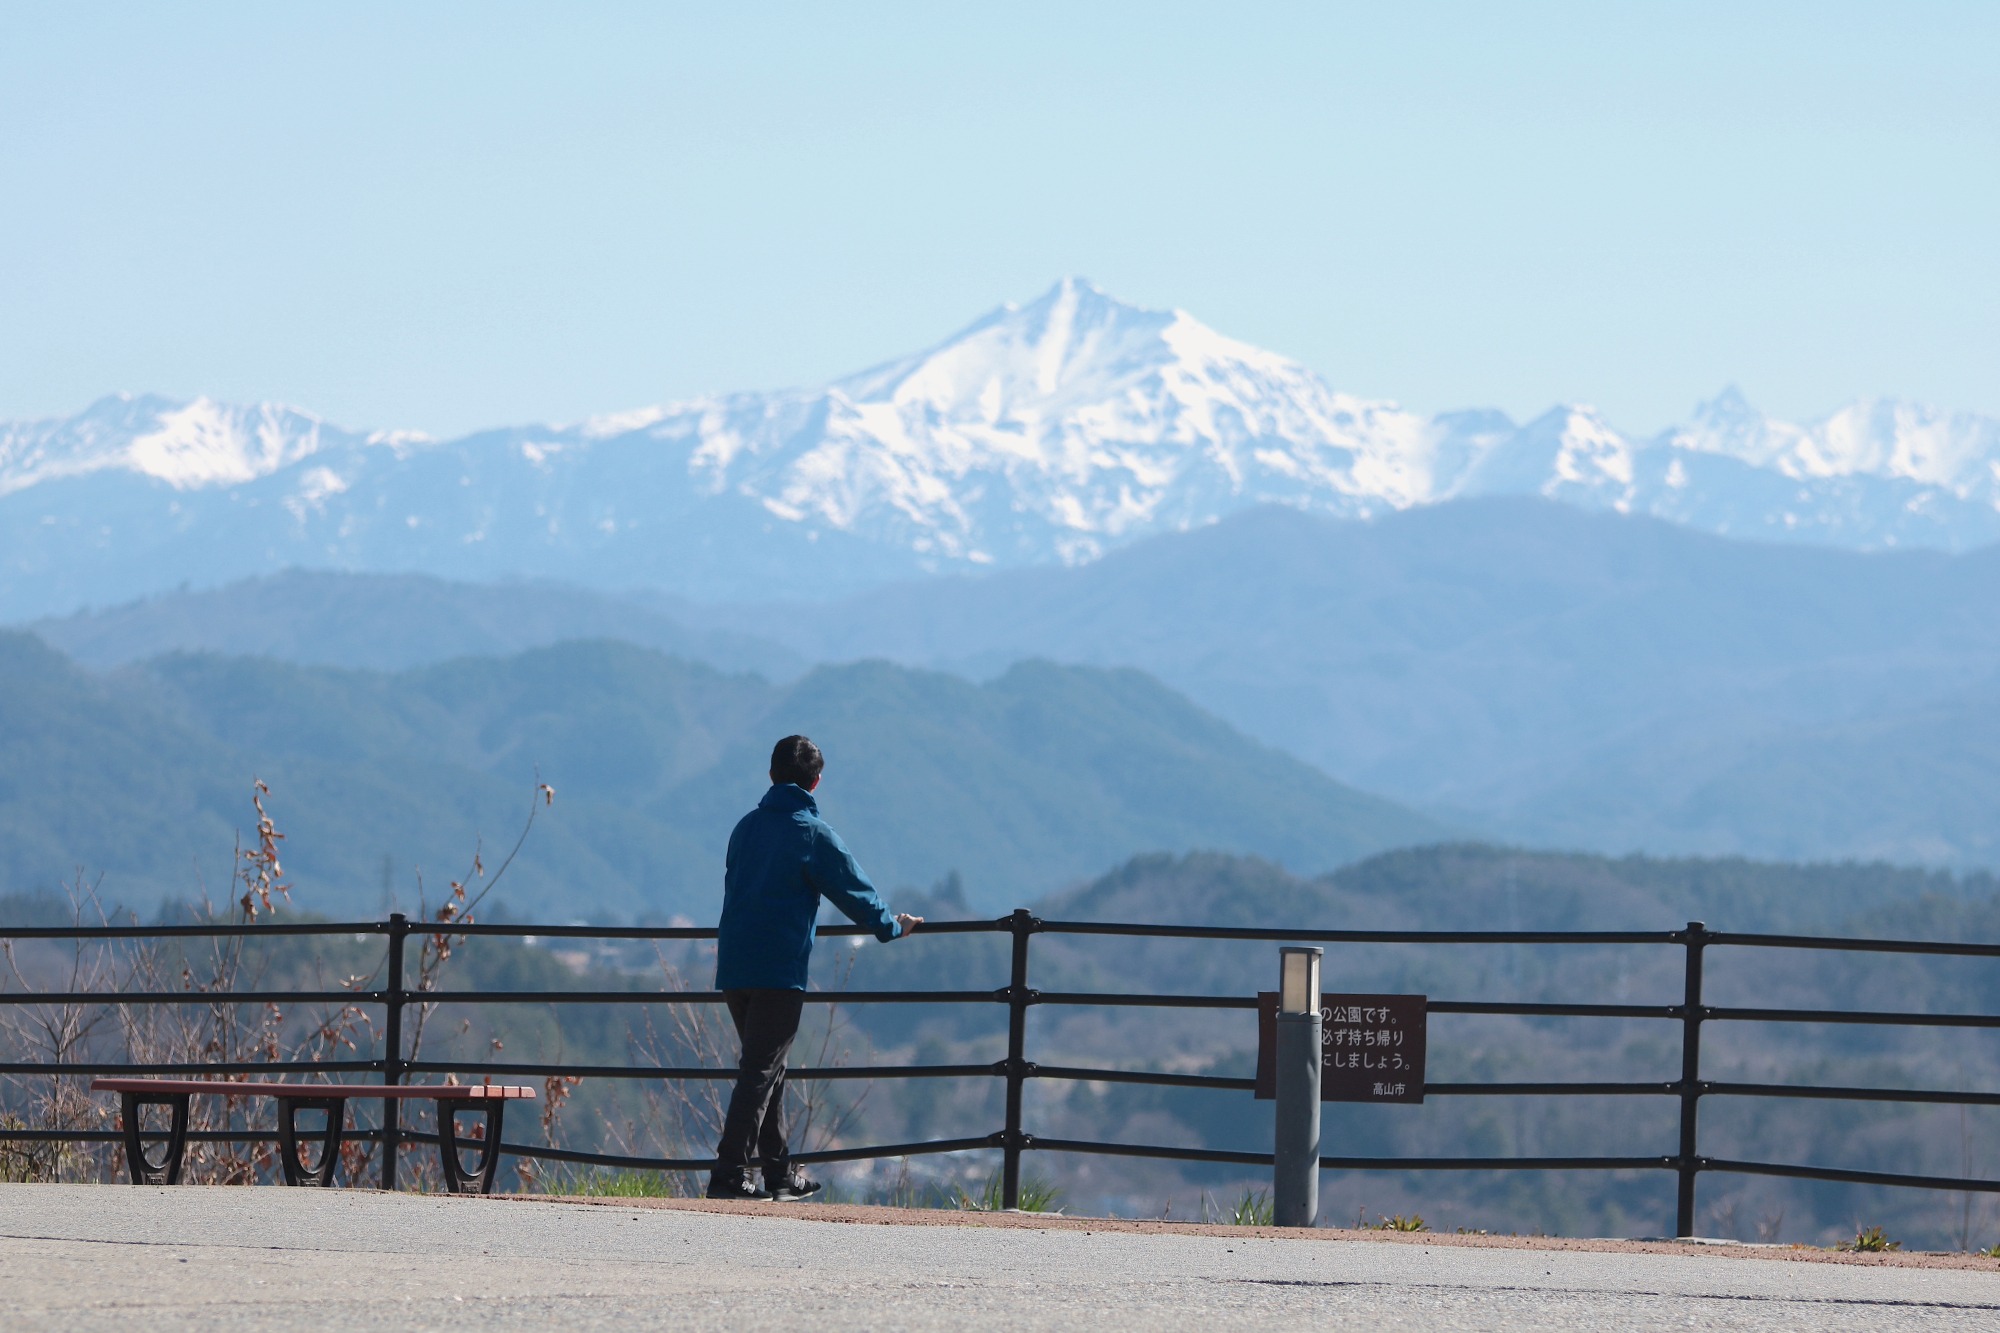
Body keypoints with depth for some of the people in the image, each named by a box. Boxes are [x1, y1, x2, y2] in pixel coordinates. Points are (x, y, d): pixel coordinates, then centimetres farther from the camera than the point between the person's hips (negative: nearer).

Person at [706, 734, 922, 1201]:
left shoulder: (746, 826, 13)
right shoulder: (812, 833, -6)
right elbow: (854, 890, 0)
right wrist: (892, 927, 18)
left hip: (733, 966, 7)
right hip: (779, 970, -7)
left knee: (765, 1067, 16)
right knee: (761, 1070, -7)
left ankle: (781, 1173, 23)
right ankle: (729, 1172, -15)